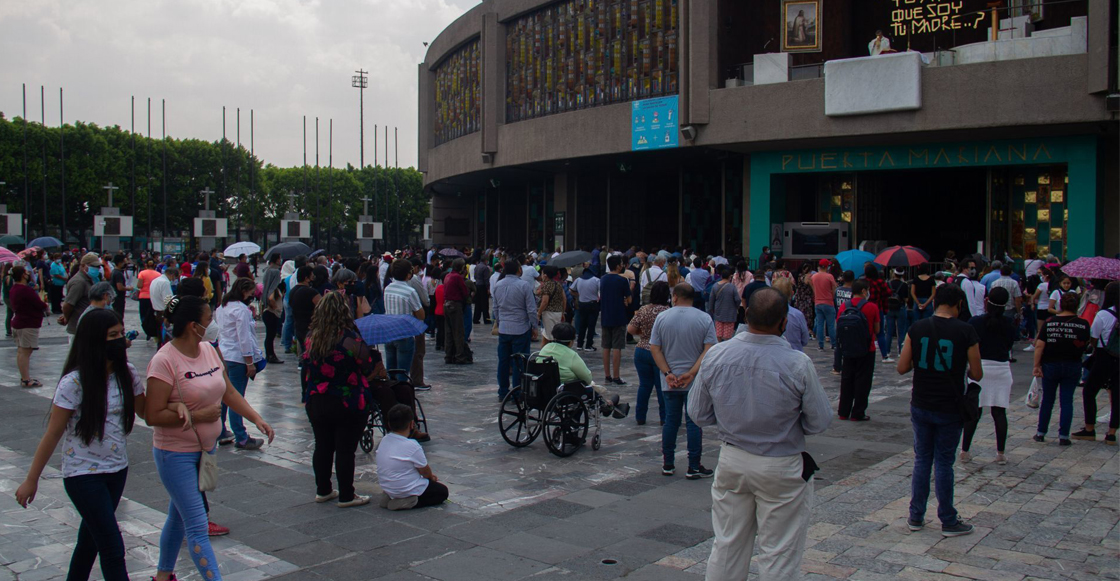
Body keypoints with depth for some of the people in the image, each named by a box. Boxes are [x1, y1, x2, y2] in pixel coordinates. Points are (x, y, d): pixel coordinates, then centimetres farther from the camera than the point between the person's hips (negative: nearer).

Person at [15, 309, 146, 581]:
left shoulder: (127, 374, -2)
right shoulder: (74, 383, -17)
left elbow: (145, 410, 4)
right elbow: (52, 434, -11)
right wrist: (31, 480, -6)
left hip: (117, 470, 6)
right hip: (84, 474, -5)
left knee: (91, 538, 21)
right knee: (112, 548, -6)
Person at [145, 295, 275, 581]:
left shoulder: (209, 350, 2)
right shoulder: (164, 361, -21)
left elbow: (229, 392, 9)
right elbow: (153, 416, -22)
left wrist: (257, 418, -2)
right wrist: (198, 416, -20)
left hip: (207, 449, 8)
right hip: (176, 453, -8)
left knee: (179, 516, 23)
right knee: (198, 527, -6)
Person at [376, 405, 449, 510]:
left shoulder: (383, 441, 0)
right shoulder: (412, 446, -23)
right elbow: (425, 471, -9)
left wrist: (429, 476, 15)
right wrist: (431, 477, 16)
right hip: (405, 490, -8)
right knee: (443, 491, 9)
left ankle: (391, 497, 9)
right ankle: (409, 502, -9)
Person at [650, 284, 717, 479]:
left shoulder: (662, 318, -1)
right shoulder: (705, 319, -4)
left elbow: (654, 348, -3)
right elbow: (709, 349, -12)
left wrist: (667, 373, -6)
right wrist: (692, 373, -14)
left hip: (670, 381, 2)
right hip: (695, 382, -2)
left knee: (671, 421, 11)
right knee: (694, 422, 4)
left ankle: (668, 464, 18)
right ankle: (694, 467, 8)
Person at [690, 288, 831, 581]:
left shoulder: (715, 355, -11)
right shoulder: (798, 364, -21)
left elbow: (698, 413, 0)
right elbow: (819, 422, -9)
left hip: (731, 461, 4)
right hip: (782, 468, -3)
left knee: (727, 546, 17)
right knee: (779, 556, 10)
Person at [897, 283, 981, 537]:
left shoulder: (917, 328, -5)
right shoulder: (966, 331, -11)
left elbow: (901, 368, -4)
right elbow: (977, 374, -6)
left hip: (920, 406, 2)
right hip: (949, 409, -2)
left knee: (922, 459, 14)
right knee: (944, 463, 6)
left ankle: (916, 517, 20)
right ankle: (948, 521, 17)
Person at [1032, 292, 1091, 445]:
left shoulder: (1050, 322, -7)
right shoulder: (1083, 324, -7)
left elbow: (1039, 346, -10)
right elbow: (1086, 345, 2)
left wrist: (1036, 365, -6)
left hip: (1050, 365, 0)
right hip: (1072, 366, 0)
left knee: (1047, 399, 12)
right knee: (1066, 401, 5)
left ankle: (1041, 433, 17)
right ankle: (1063, 436, 3)